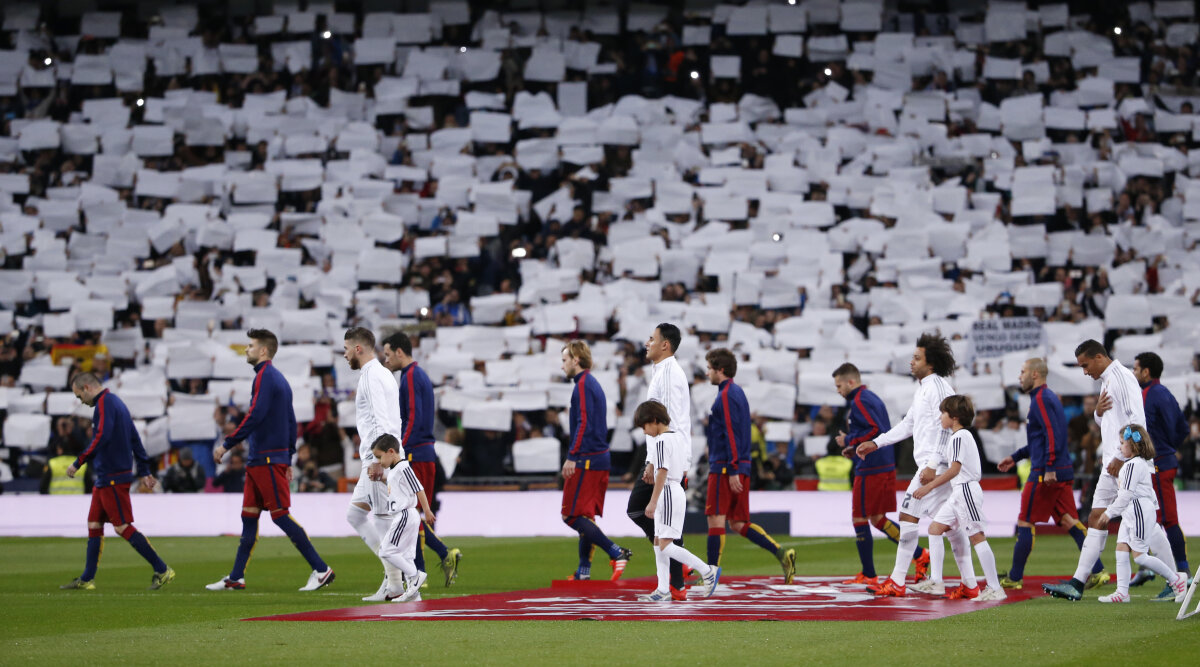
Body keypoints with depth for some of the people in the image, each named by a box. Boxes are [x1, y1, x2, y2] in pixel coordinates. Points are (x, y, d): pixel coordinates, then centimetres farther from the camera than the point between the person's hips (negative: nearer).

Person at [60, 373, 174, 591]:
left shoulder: (105, 403, -11)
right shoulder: (115, 402, 19)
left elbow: (102, 437, -23)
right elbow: (135, 439, 21)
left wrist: (78, 463, -19)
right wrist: (144, 472, 23)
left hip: (113, 478, -10)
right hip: (105, 479, 10)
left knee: (123, 527, -9)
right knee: (94, 525, 11)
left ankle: (162, 571, -8)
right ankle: (87, 579, 15)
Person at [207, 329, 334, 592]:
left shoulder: (265, 376, -11)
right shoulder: (279, 378, 18)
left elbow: (254, 416, -20)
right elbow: (291, 423, 20)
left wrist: (227, 444, -16)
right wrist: (288, 459, 22)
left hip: (267, 461, -10)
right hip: (258, 461, 10)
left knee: (280, 515, -9)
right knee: (249, 516, 10)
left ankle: (321, 570, -8)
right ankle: (236, 578, 12)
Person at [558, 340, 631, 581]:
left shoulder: (583, 385, -12)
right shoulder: (593, 384, 17)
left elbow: (584, 424, -21)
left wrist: (572, 457, -21)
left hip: (586, 460, -10)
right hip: (600, 459, 10)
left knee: (572, 515, -8)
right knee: (586, 516, 13)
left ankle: (616, 552, -16)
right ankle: (584, 570, 14)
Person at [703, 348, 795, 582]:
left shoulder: (726, 396, -12)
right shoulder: (737, 392, 18)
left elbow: (731, 435, -18)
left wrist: (732, 470, -21)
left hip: (725, 468, -10)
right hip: (741, 467, 10)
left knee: (715, 519, -6)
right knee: (737, 523, 10)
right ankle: (781, 553, 0)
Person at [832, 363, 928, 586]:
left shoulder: (858, 402, -13)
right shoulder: (872, 398, 18)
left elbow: (875, 429, -24)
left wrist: (849, 441, -12)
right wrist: (854, 448, 14)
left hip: (869, 470, -10)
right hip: (885, 466, 10)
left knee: (859, 519, -2)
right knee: (877, 518, 16)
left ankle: (868, 574, 2)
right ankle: (919, 555, 12)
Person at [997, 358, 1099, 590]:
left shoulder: (1041, 399, -12)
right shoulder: (1048, 397, 20)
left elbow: (1053, 435, -22)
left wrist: (1049, 468, -25)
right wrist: (1015, 457, 29)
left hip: (1045, 474, -10)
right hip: (1063, 472, 10)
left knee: (1025, 522, -1)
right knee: (1069, 521, 6)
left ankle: (1014, 577, 4)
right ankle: (1097, 571, -1)